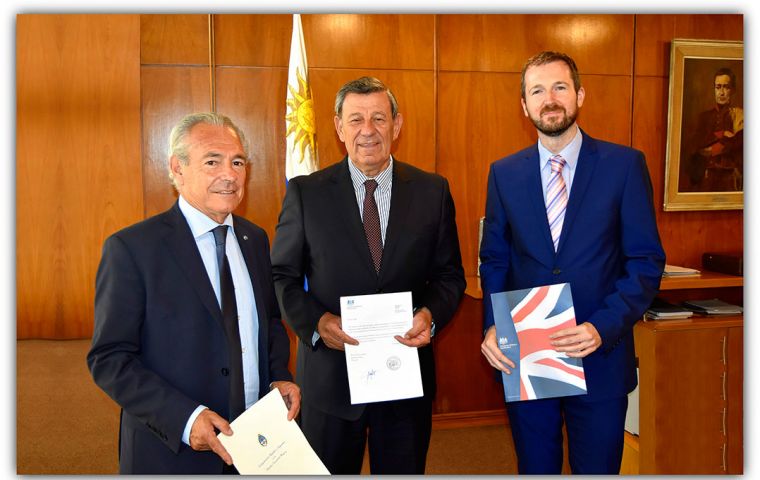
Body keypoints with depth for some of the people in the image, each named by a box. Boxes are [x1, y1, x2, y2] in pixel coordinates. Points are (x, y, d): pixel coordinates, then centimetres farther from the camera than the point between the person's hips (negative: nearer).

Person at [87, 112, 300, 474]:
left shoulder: (255, 238, 4)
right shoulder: (131, 248, -13)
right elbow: (109, 359, -13)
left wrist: (279, 376, -4)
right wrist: (184, 417, -23)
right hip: (171, 451, -5)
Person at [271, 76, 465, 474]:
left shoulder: (432, 191, 1)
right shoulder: (305, 193, -4)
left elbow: (450, 274, 5)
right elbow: (282, 274, 0)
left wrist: (431, 314, -14)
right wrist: (315, 321, -17)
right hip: (329, 372, -1)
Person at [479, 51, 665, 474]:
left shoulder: (625, 164, -4)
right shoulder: (504, 173, 4)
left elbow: (647, 262, -5)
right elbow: (494, 261, 7)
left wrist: (603, 328, -18)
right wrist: (492, 327, -9)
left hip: (600, 358, -2)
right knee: (535, 470, 18)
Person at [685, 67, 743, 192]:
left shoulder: (739, 115, 5)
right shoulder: (705, 116, 15)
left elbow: (738, 142, -7)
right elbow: (696, 142, 2)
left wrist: (709, 149, -1)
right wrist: (721, 134, -8)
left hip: (729, 176, -2)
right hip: (706, 175, 2)